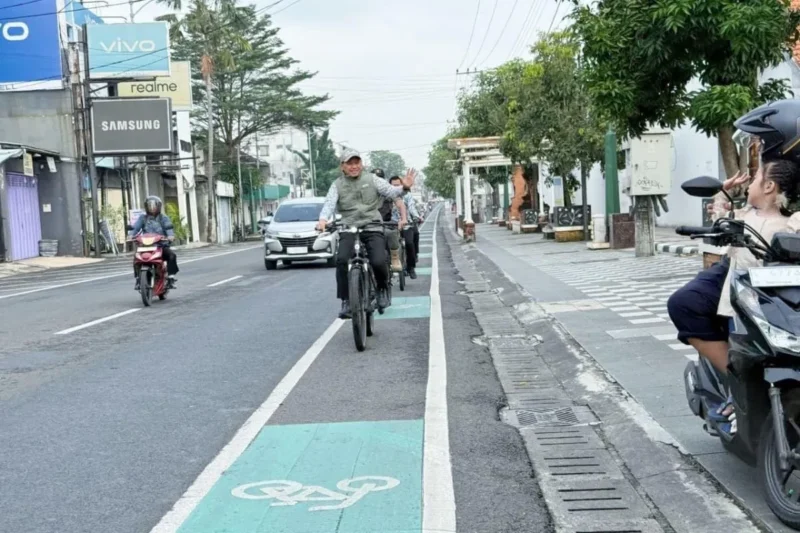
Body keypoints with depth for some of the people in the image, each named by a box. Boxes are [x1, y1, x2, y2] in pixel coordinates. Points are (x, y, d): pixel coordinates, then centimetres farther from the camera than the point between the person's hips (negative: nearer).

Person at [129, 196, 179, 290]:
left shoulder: (163, 218, 8)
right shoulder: (143, 218, 12)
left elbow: (168, 227, -9)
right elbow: (136, 227, -1)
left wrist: (171, 235, -31)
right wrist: (131, 235, -22)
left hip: (161, 245, -1)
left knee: (171, 255, -27)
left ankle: (171, 278, -20)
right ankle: (138, 279, -11)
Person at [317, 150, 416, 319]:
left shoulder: (372, 180, 8)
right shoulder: (338, 185, 9)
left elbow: (390, 191, -3)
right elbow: (329, 203, -5)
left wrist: (404, 187, -26)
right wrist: (323, 219, -27)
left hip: (372, 228, 0)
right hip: (348, 230, 1)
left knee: (379, 262, -21)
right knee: (341, 260, -24)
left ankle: (383, 289, 13)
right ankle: (346, 301, -12)